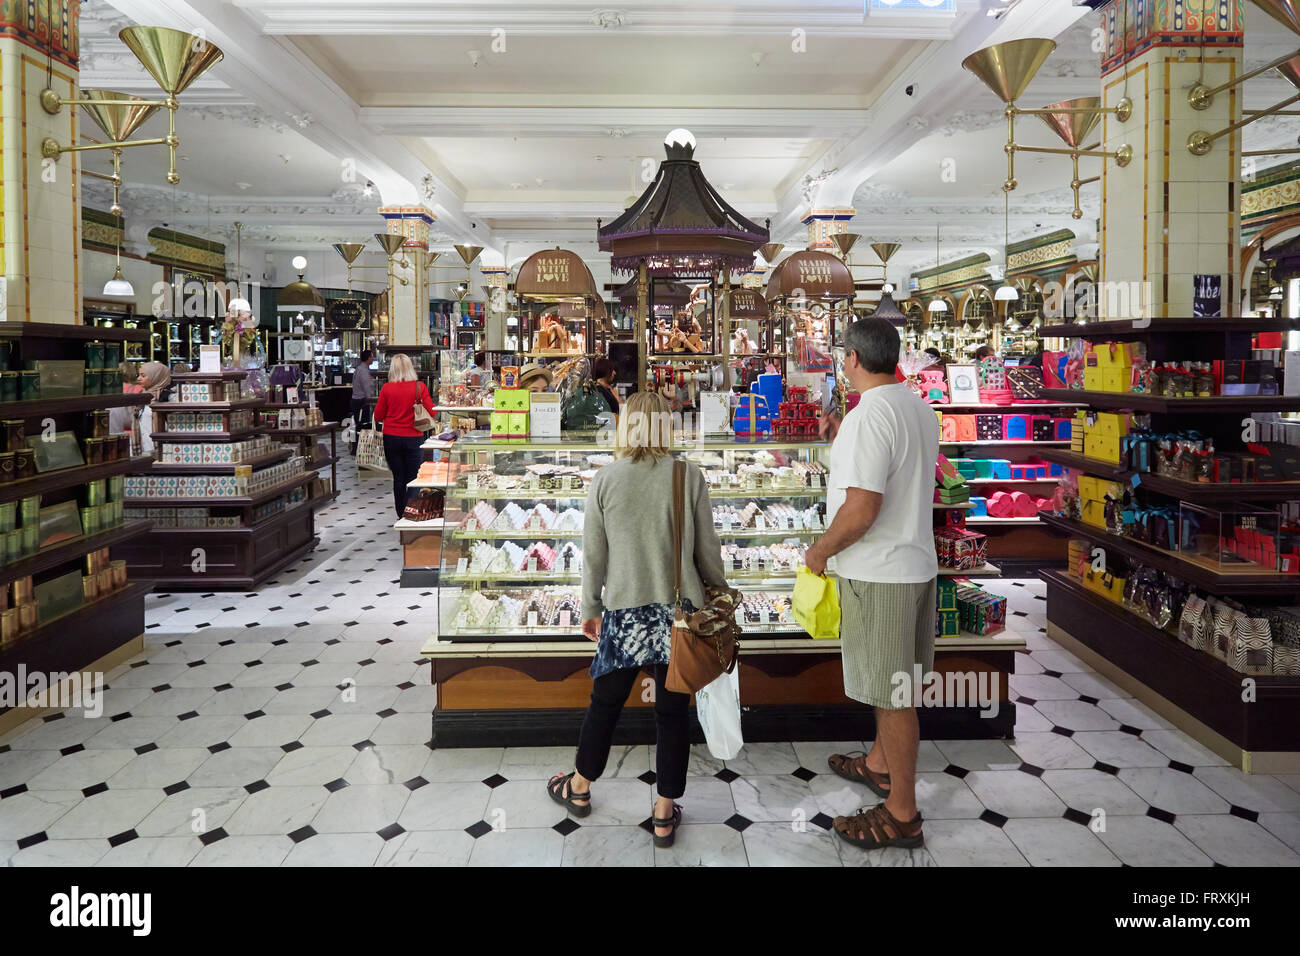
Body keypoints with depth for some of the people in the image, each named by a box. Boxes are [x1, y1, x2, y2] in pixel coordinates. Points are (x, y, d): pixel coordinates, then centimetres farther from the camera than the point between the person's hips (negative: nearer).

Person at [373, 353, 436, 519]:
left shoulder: (387, 388, -6)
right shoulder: (419, 387, -8)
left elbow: (378, 417, 0)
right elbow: (431, 412, -6)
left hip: (391, 438, 1)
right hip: (413, 437, -1)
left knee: (398, 478, 10)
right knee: (412, 479, 5)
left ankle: (401, 516, 16)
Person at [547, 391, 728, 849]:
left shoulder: (605, 480, -6)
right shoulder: (690, 477, -7)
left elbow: (593, 554, -1)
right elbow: (707, 549, -1)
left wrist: (591, 608, 12)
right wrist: (719, 592, 16)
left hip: (624, 611, 0)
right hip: (679, 609, 0)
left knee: (605, 701, 17)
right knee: (673, 709, 10)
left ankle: (579, 789, 37)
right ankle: (665, 813, 22)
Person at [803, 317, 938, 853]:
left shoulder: (869, 416, -22)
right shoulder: (919, 407, 9)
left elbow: (861, 510, -27)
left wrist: (820, 551, -11)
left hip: (878, 573, -10)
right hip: (917, 561, 10)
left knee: (892, 692, 0)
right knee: (893, 682, 23)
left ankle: (902, 815, 11)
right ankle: (881, 764, 42)